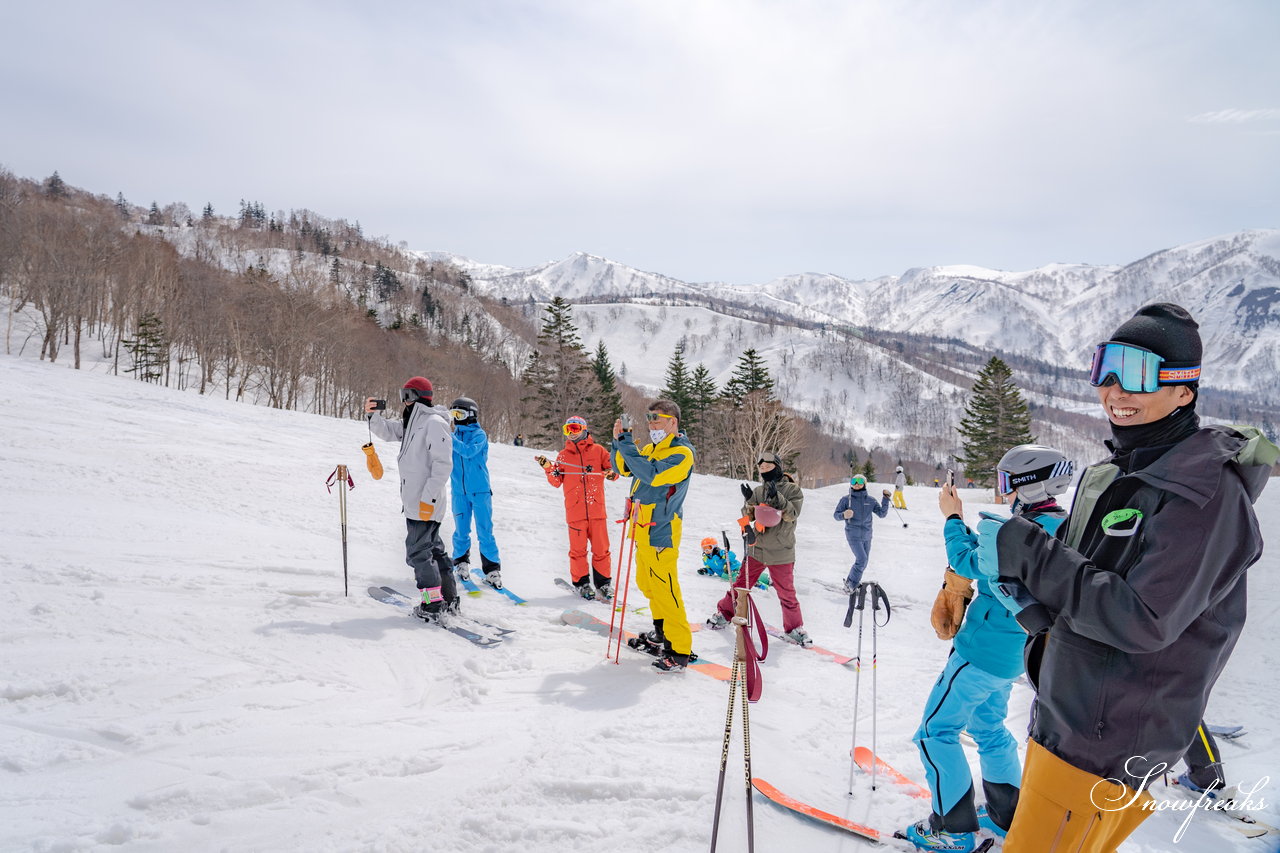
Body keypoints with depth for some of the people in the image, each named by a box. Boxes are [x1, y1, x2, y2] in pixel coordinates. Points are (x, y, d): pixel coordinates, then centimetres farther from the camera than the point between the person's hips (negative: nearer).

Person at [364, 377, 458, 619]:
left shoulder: (434, 423, -15)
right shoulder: (412, 422, 16)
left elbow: (443, 464, -20)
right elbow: (388, 431, 23)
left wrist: (429, 498, -23)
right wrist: (371, 415, 3)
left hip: (426, 503, -10)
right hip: (416, 501, 10)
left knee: (418, 551, -6)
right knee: (432, 548, 15)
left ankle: (433, 604, 0)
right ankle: (449, 599, 23)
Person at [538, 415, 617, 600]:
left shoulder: (598, 450, 8)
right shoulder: (563, 455, 12)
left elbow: (613, 468, 9)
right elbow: (557, 482, 9)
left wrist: (612, 473, -13)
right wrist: (549, 468, -6)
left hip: (597, 509, 0)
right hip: (575, 510, 1)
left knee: (601, 548, 2)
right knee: (578, 549, 1)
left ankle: (603, 583, 14)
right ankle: (581, 583, 14)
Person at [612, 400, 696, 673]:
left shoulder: (682, 453, -14)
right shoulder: (651, 448, 13)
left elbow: (651, 474, -28)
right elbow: (622, 468, 14)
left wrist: (627, 445, -23)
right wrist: (619, 441, -1)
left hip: (660, 531, -9)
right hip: (644, 529, 9)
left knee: (664, 588, -7)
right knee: (646, 583, 19)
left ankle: (679, 650, 1)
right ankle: (661, 633, 35)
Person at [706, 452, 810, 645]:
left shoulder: (792, 490, -3)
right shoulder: (758, 491, 6)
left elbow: (793, 514, -16)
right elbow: (747, 515, 2)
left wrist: (777, 498, -29)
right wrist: (749, 502, -18)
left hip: (781, 552, -3)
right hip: (757, 549, 3)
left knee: (786, 593, 3)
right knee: (741, 583, 11)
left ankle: (794, 628, 19)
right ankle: (724, 613, 28)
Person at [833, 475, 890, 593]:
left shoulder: (870, 500, 6)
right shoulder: (846, 499, -3)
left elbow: (882, 513, 4)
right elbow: (836, 515, -1)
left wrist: (886, 499, -6)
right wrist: (843, 515, -24)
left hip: (866, 536, 5)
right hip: (853, 535, -5)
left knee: (863, 562, 10)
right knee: (861, 559, -17)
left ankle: (853, 584, 28)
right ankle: (850, 584, -4)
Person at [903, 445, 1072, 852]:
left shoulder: (1033, 530, -25)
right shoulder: (1061, 527, 5)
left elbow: (968, 563, -21)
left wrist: (953, 518, -8)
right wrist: (961, 523, 4)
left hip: (983, 651, -10)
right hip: (1011, 653, 10)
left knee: (935, 732, 1)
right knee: (989, 726, 25)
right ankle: (1007, 816, 35)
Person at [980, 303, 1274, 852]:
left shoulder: (1205, 491, -19)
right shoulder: (1108, 476, 7)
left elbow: (1143, 621, -25)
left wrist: (1025, 551, -22)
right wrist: (1034, 600, -4)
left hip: (1108, 741, -8)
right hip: (1061, 715, 8)